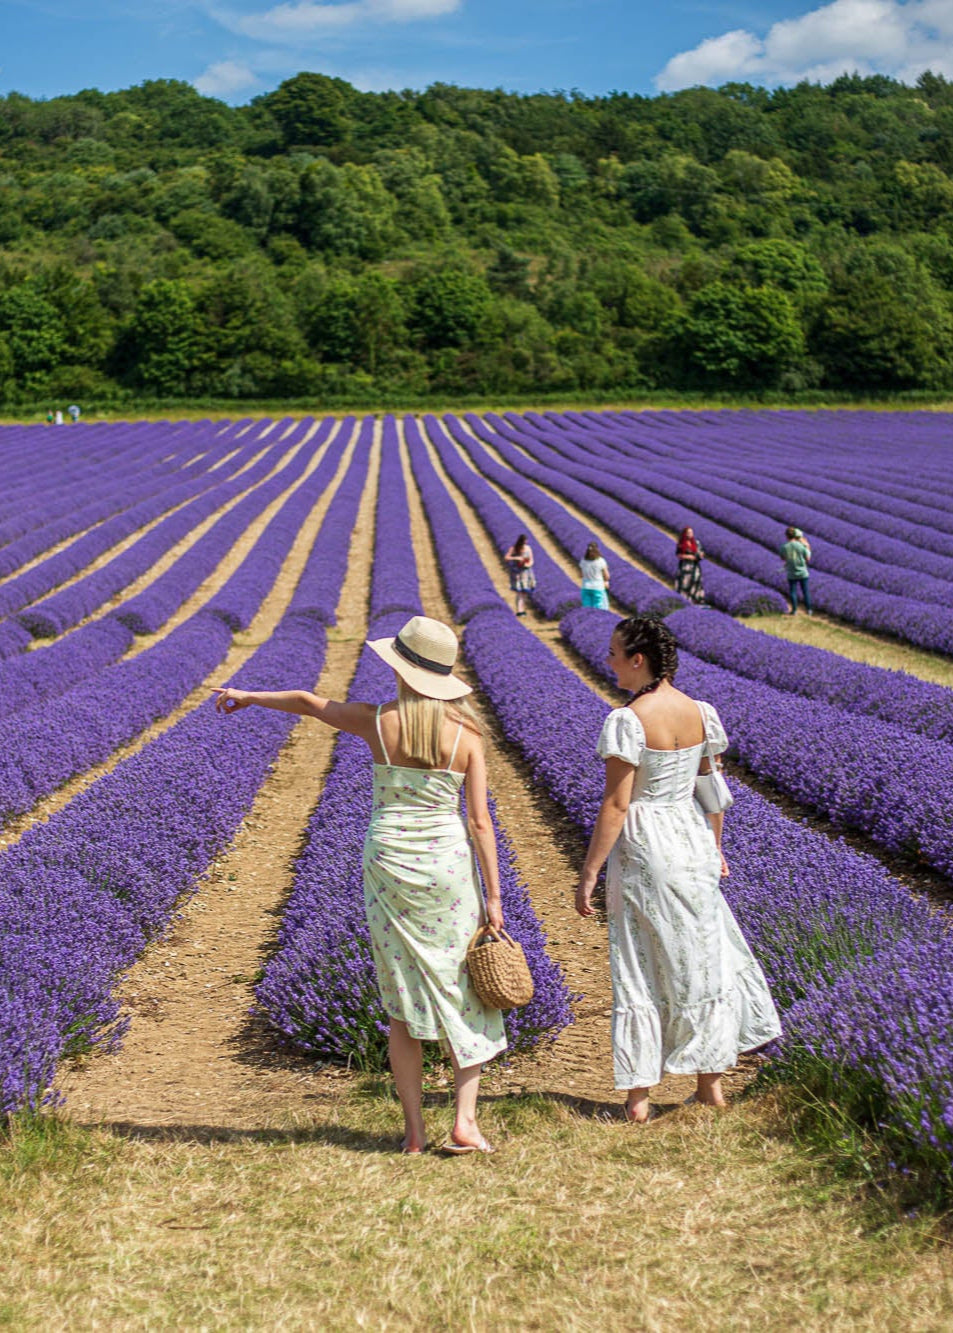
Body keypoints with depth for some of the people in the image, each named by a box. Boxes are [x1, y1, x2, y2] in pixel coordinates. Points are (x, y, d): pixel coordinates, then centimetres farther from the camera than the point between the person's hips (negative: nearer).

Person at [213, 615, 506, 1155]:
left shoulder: (378, 723, -6)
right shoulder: (465, 734, -6)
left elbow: (310, 702, 11)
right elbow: (479, 820, -7)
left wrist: (250, 696, 27)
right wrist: (494, 896, -2)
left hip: (388, 863, 1)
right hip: (448, 865, -1)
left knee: (404, 1002, 10)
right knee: (466, 994, 11)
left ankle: (414, 1130, 12)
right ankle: (465, 1121, 4)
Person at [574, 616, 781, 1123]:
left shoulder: (627, 721, -18)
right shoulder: (701, 713, 1)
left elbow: (615, 804, -19)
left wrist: (588, 874, -14)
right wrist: (714, 849, 24)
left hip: (640, 847, -5)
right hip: (691, 837, 5)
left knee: (638, 967, 6)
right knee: (700, 956, 16)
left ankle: (638, 1096, 12)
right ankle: (710, 1081, 24)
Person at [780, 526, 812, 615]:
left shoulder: (784, 547, -13)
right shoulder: (801, 546, -16)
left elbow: (783, 558, 5)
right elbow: (807, 558, -6)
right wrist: (807, 547, 5)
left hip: (791, 574, 0)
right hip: (803, 573, 0)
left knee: (793, 592, 14)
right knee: (806, 591, 13)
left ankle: (794, 610, 19)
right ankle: (808, 610, 20)